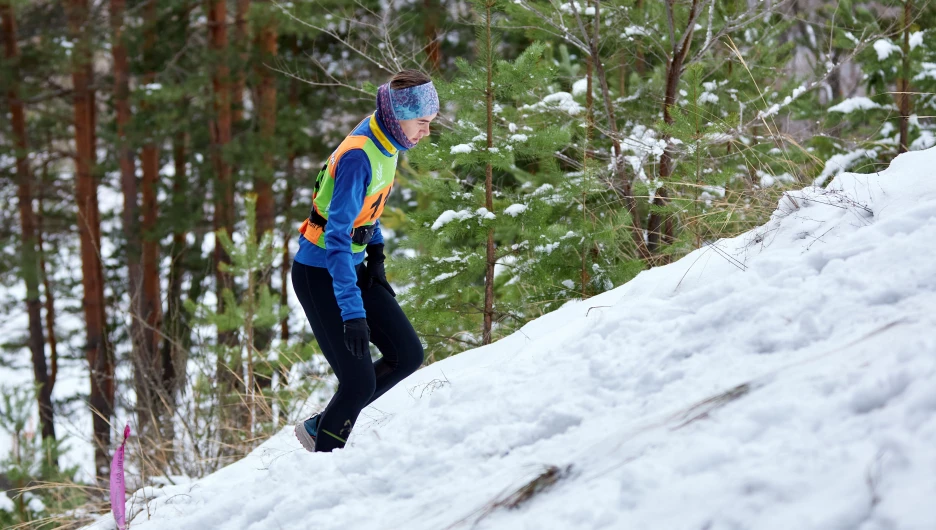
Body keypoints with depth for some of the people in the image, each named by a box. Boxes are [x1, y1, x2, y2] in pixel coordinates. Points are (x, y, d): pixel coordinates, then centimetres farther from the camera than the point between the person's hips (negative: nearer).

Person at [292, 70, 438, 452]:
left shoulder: (386, 139, 0)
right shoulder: (359, 156, -29)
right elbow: (337, 237, -33)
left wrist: (376, 255, 14)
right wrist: (352, 312, -37)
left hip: (351, 266, 9)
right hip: (320, 275, -9)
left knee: (407, 354, 7)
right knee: (360, 381, -12)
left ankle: (321, 425, 18)